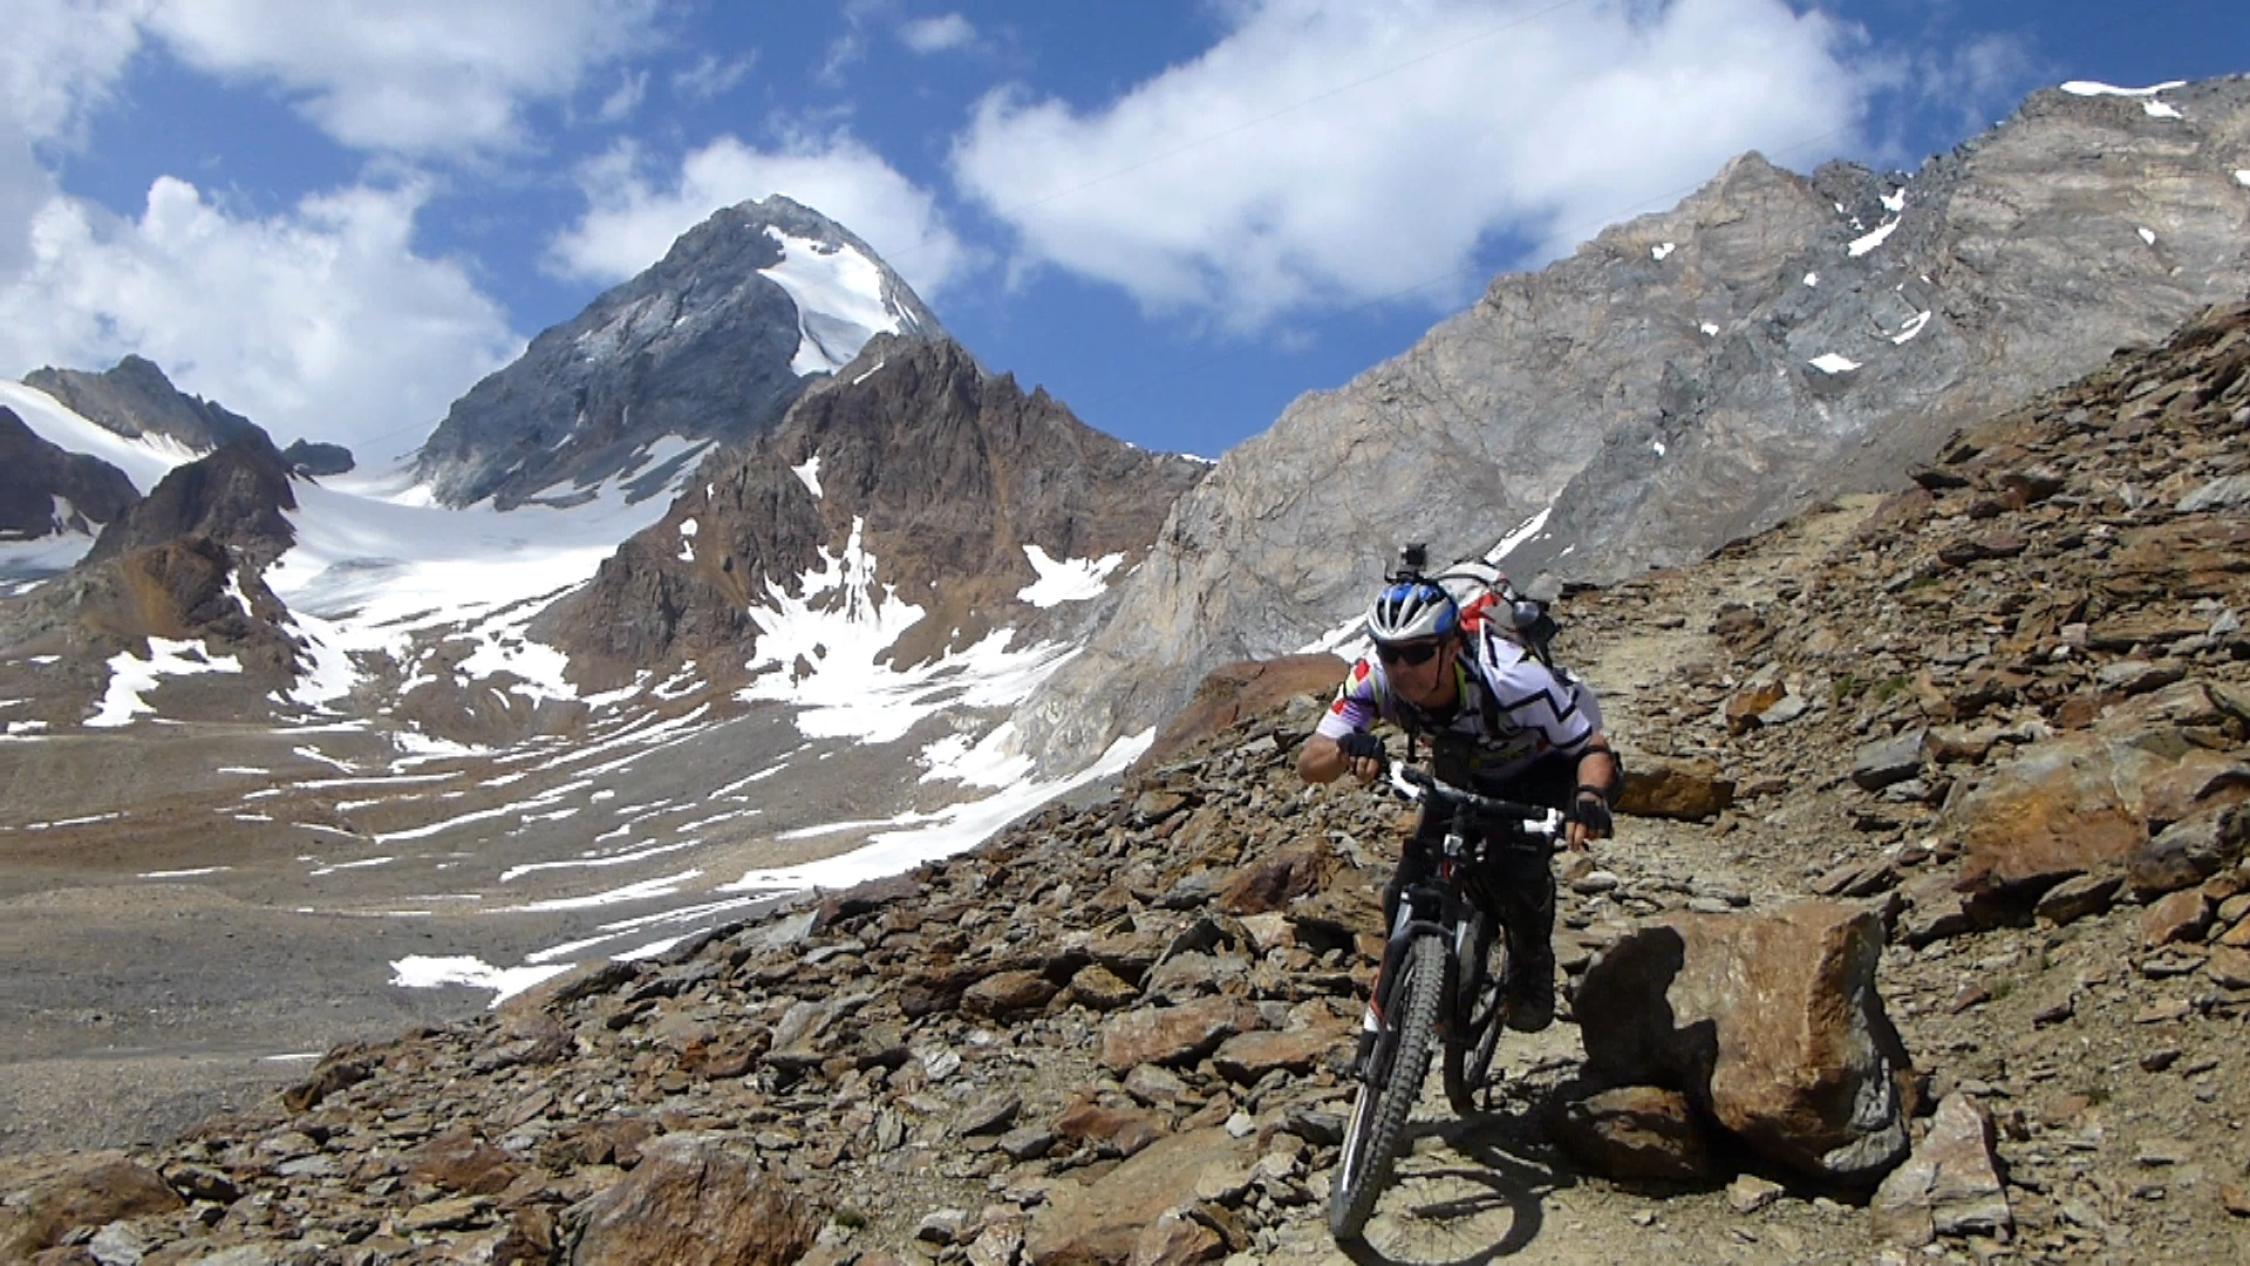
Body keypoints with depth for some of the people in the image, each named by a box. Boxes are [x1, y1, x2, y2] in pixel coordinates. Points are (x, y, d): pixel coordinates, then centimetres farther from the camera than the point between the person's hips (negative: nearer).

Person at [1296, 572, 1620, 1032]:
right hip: (1464, 775, 4)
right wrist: (1348, 748, -54)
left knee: (1515, 868, -30)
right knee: (1406, 905, -12)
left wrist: (1590, 796, -52)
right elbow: (1308, 764, -31)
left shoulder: (1510, 679, -39)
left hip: (1542, 772, -3)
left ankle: (1534, 968, 2)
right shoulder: (1374, 678, -29)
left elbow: (1593, 748, -29)